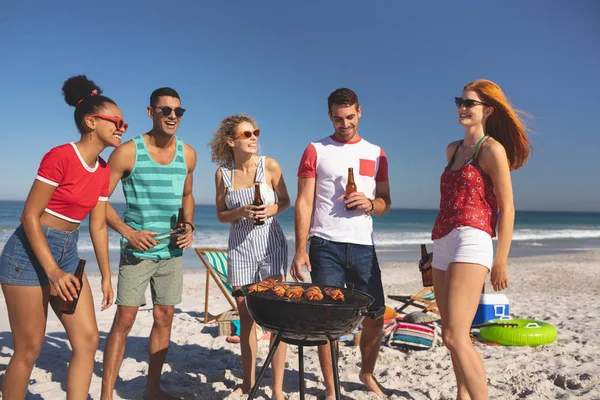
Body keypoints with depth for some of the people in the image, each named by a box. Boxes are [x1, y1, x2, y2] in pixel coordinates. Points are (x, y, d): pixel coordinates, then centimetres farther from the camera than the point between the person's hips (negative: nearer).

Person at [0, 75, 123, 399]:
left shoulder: (104, 171, 6)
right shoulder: (59, 157, -17)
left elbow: (98, 225, 10)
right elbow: (29, 216, -17)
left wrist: (106, 276, 10)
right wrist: (53, 272, -21)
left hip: (68, 253, 7)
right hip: (29, 253, -7)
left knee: (88, 339, 2)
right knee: (29, 349, 2)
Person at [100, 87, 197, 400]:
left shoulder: (187, 154, 4)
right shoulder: (128, 152, -9)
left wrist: (189, 226, 0)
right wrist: (129, 232, -18)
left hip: (172, 251, 4)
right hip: (137, 251, -4)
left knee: (164, 317, 9)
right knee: (124, 320, -3)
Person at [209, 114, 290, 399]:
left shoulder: (270, 166, -7)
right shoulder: (223, 173, -3)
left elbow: (285, 201, 4)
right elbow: (221, 215, 5)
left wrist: (271, 209, -17)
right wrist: (241, 212, -15)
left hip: (271, 243, -2)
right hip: (240, 246, 2)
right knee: (245, 315, 10)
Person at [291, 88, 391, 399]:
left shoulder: (376, 153, 12)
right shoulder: (316, 151, 3)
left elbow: (386, 201, 15)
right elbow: (304, 202, -1)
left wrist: (370, 204, -9)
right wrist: (300, 250, -10)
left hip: (363, 247, 3)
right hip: (325, 246, -3)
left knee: (375, 317, 7)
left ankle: (367, 374, 34)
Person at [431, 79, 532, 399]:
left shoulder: (492, 149, -2)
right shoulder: (453, 149, 20)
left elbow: (507, 208, -6)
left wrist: (501, 261, -12)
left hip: (471, 241, -8)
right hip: (443, 245, 8)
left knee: (454, 336, -16)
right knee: (453, 335, 11)